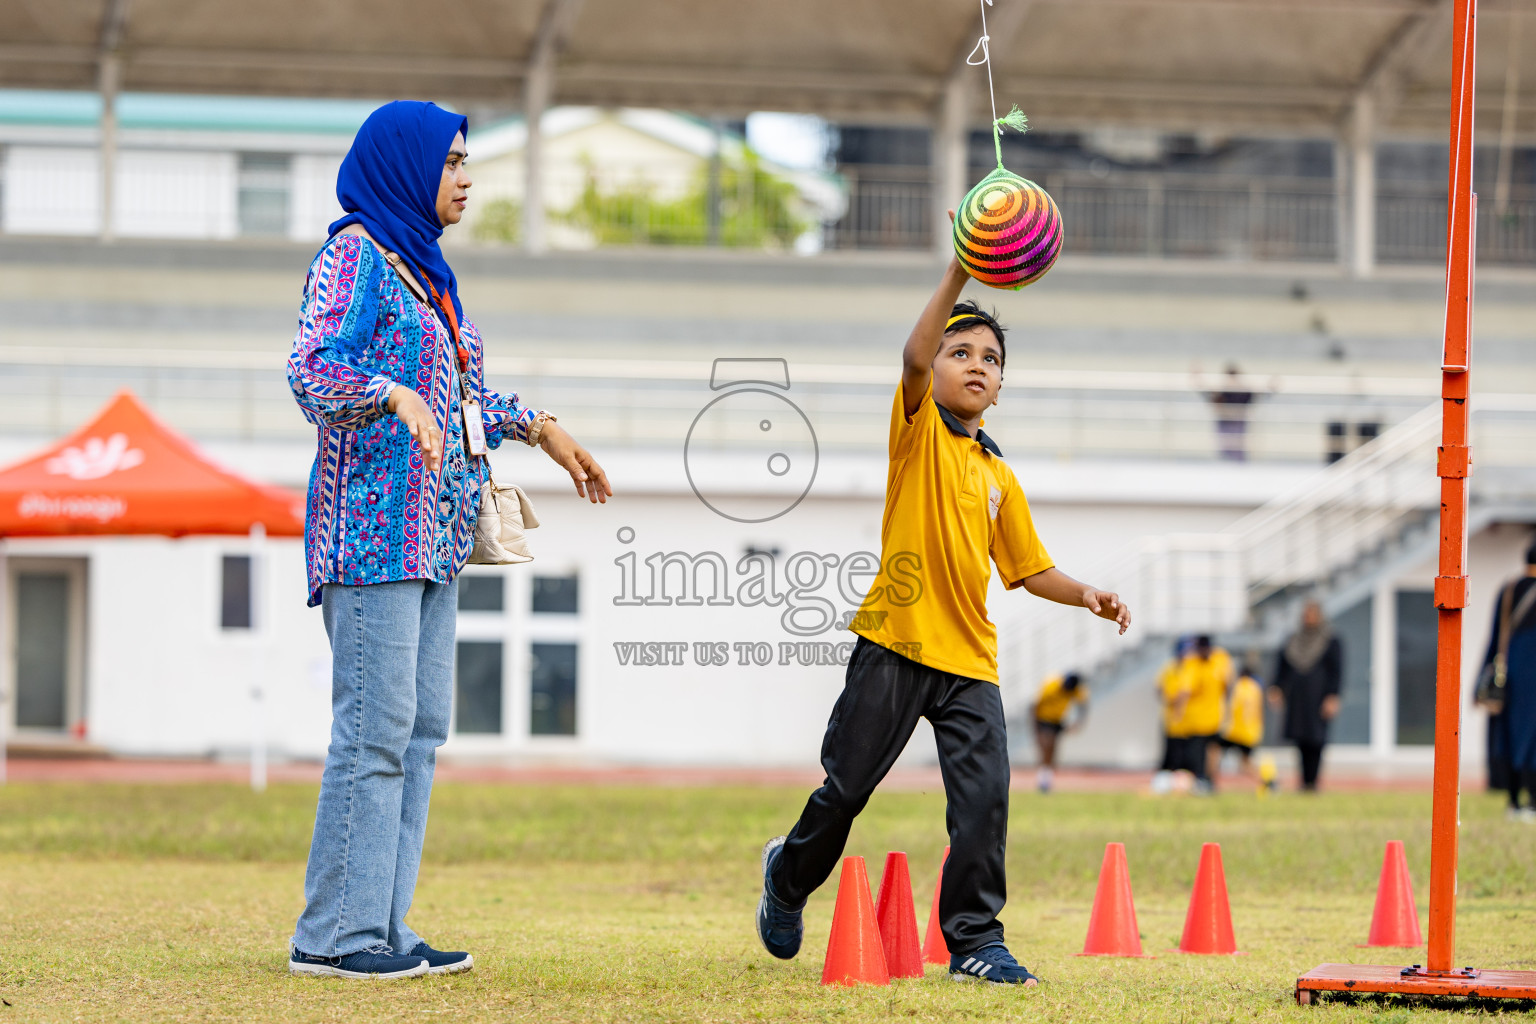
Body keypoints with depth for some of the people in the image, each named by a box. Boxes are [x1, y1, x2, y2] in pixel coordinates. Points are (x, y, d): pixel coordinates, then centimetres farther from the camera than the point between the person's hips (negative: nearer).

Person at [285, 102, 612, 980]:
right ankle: (337, 934, -9)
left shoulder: (421, 265, 20)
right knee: (376, 726, -11)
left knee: (420, 728, 6)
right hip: (376, 513, -9)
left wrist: (540, 429, 30)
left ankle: (380, 927, 8)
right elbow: (314, 366, -18)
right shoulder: (355, 252, -6)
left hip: (433, 531, 9)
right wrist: (397, 397, -33)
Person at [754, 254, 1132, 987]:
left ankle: (974, 940, -1)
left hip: (969, 657, 4)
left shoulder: (1000, 477, 17)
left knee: (985, 793, -10)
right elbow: (914, 357, -19)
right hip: (896, 645, -4)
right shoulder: (919, 427, 1)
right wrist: (958, 275, -29)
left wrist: (1083, 595, 2)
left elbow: (1026, 568, 21)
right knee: (848, 787, 4)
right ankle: (790, 874, 32)